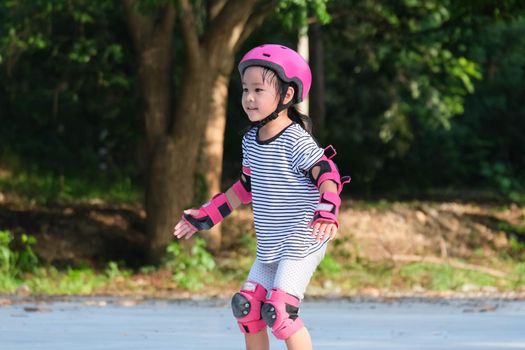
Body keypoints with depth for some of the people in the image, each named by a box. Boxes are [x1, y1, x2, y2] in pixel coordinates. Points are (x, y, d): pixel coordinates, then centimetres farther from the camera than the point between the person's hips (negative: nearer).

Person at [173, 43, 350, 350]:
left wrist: (327, 212, -43)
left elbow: (328, 175, -24)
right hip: (270, 247, 9)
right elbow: (246, 187, 21)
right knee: (247, 307, 10)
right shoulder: (251, 141, 8)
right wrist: (206, 216, 25)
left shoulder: (296, 141, -17)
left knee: (280, 310, -19)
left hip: (301, 244, -9)